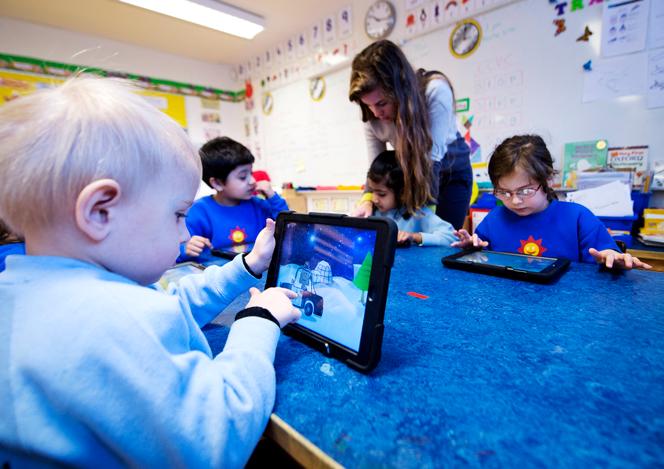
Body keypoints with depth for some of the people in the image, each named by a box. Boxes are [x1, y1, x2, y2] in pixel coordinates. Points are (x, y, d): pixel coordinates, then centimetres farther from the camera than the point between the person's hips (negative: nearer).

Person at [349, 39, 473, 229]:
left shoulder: (435, 91, -33)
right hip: (410, 173, 3)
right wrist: (368, 199, -34)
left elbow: (432, 158, -37)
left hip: (451, 172, -3)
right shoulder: (372, 115, -20)